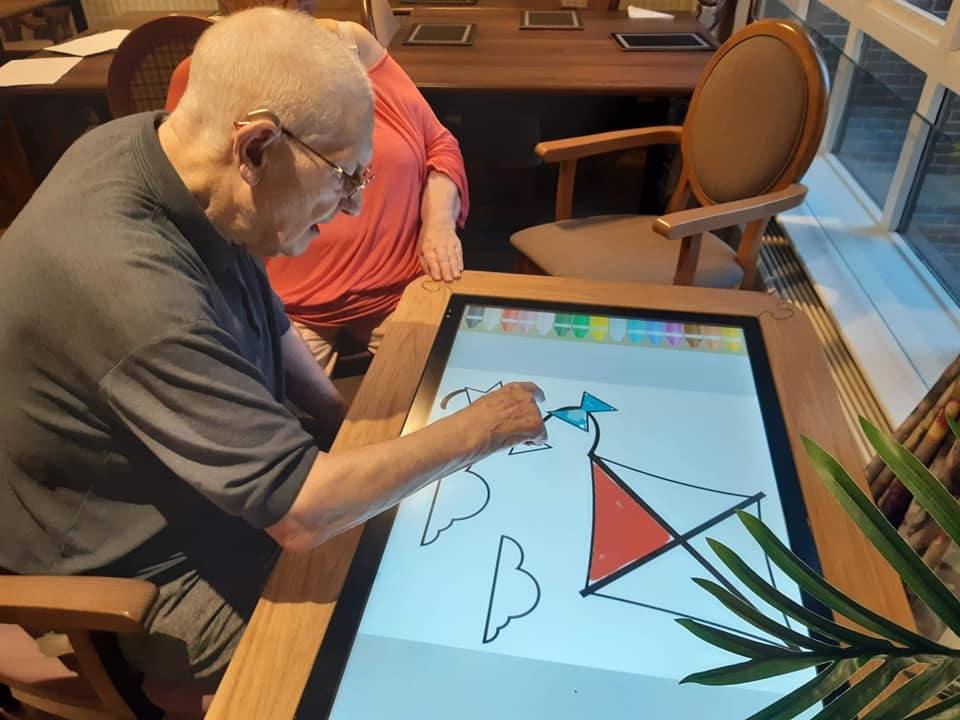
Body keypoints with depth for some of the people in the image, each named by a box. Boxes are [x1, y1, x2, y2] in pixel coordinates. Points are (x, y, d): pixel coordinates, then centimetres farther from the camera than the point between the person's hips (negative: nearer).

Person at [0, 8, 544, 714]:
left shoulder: (154, 141, -11)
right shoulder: (129, 284, -39)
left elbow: (262, 313, 5)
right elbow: (302, 511, -36)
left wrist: (341, 416, -4)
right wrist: (479, 429, -24)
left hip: (227, 470, 8)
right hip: (144, 569, -7)